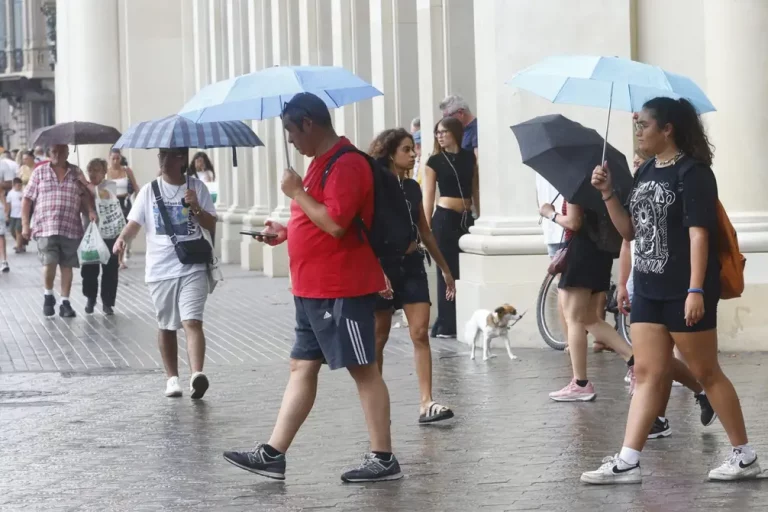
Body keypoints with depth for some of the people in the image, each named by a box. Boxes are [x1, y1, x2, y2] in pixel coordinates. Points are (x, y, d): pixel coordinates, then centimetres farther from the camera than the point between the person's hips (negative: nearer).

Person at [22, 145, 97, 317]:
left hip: (71, 228, 2)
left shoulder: (76, 172, 10)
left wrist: (91, 210, -12)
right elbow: (27, 200, 6)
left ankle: (65, 303, 13)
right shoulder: (39, 172, 6)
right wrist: (25, 225, 0)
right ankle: (48, 295, 11)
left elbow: (84, 195, 8)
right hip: (45, 228, -2)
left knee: (67, 266, 3)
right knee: (49, 263, -14)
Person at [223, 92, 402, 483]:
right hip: (313, 290, 10)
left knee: (363, 371, -3)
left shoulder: (346, 164, -17)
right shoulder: (322, 162, 16)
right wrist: (286, 231, 14)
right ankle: (272, 455, 12)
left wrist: (297, 192, -16)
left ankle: (384, 460, 4)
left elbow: (336, 224, -26)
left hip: (341, 290, -10)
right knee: (302, 368, 10)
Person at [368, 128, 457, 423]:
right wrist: (377, 271, -24)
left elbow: (425, 232, 19)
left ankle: (426, 403, -11)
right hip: (384, 265, -5)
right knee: (379, 337, 4)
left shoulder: (413, 187, 10)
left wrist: (445, 269, 21)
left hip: (413, 265, 5)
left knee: (420, 333, -6)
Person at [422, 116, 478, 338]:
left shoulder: (469, 157, 9)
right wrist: (426, 228, -5)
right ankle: (446, 325, -1)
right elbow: (428, 197, -1)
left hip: (467, 218, 3)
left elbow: (475, 189, 14)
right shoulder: (434, 161, 0)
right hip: (445, 218, -3)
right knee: (447, 271, -3)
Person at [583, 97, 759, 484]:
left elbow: (699, 233, -18)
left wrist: (696, 290, -24)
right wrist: (607, 193, 2)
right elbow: (629, 230, 15)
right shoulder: (645, 172, 12)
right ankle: (627, 462, 2)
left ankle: (745, 456, 11)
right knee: (648, 374, 5)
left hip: (685, 292, -8)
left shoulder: (693, 172, -11)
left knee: (706, 373, 0)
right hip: (648, 290, 8)